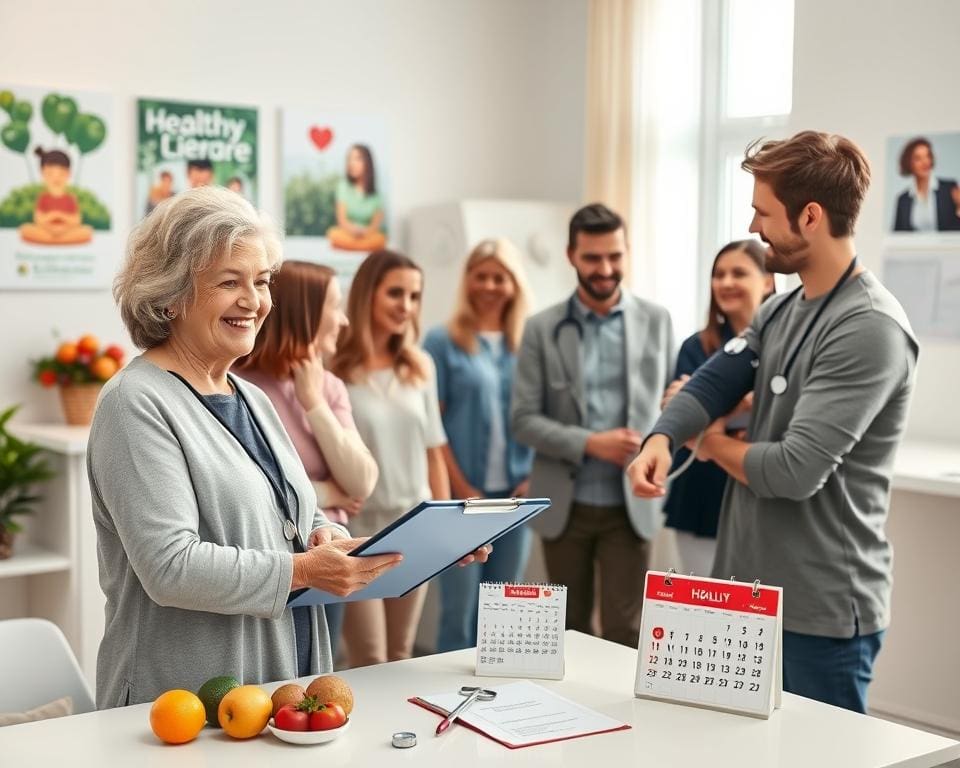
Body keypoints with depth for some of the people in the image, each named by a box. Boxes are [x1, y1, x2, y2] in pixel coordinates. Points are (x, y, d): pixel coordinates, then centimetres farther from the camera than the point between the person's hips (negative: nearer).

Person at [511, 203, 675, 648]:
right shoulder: (542, 329, -1)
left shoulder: (656, 321, 3)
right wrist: (589, 443, -17)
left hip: (629, 505, 0)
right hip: (565, 506, 0)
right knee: (569, 631, 13)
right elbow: (523, 420, -5)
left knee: (624, 633, 0)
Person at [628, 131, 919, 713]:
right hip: (753, 591, 9)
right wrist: (661, 440, -19)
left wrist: (717, 445, -6)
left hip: (821, 612, -9)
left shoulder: (869, 329, -21)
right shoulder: (781, 310, 9)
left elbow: (797, 470, -26)